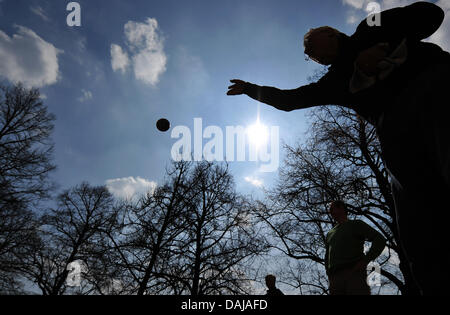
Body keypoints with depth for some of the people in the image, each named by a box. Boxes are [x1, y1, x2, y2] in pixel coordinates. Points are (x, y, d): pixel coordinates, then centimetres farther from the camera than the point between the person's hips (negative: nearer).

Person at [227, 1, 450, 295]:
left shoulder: (371, 29, 23)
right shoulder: (333, 84, 30)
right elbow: (287, 100, 37)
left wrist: (382, 50, 2)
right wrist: (249, 88, 45)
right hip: (399, 135, 4)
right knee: (423, 246, -12)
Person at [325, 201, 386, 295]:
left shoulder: (356, 224, 15)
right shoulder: (330, 234, 30)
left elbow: (380, 240, 2)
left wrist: (365, 261, -10)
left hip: (354, 274, -5)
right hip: (335, 279, 5)